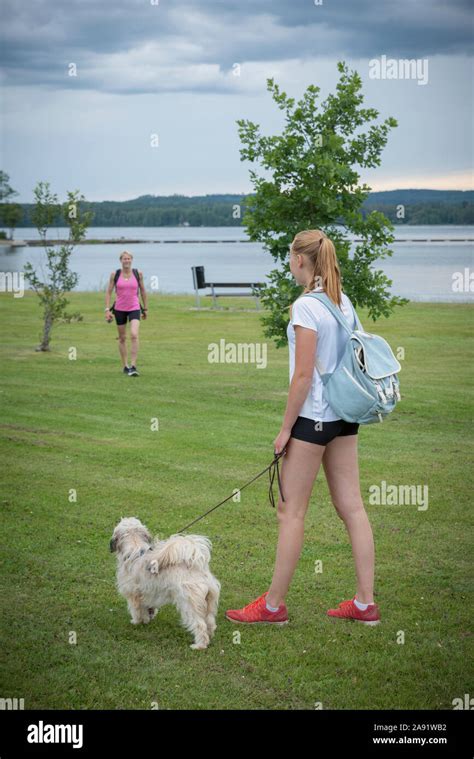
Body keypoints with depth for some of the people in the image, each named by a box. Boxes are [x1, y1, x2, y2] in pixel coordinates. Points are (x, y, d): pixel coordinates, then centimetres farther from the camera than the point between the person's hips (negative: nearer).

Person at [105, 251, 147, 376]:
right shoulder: (115, 274, 0)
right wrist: (107, 309, -5)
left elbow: (143, 291, 12)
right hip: (119, 309, 1)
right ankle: (125, 366, 22)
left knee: (134, 335, -19)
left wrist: (145, 308, 16)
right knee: (122, 338, 10)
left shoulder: (138, 274, 1)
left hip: (134, 309, -1)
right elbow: (108, 292, 3)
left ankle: (133, 366, -17)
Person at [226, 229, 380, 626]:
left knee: (291, 511, 1)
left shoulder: (305, 306, -16)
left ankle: (274, 604, 11)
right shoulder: (345, 302, 8)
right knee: (352, 507, 9)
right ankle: (365, 603, 13)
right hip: (345, 416, 8)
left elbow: (304, 375, -18)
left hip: (313, 418, -8)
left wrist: (286, 428, -11)